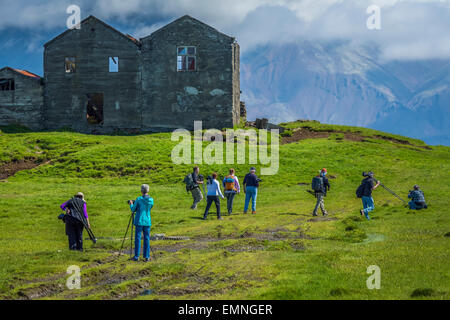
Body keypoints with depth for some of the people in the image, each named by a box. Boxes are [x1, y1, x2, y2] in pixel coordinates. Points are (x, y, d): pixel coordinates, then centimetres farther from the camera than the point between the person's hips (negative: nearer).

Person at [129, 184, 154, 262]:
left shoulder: (139, 199, -10)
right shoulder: (151, 200, 1)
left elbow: (133, 209, -2)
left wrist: (131, 204, 20)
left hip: (139, 221, -3)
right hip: (147, 222, 3)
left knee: (138, 238, 2)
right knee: (147, 239, 7)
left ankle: (136, 256, 3)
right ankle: (146, 257, 7)